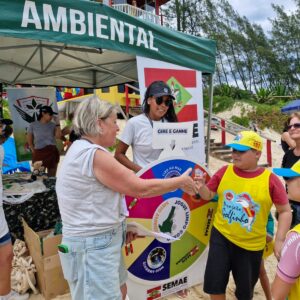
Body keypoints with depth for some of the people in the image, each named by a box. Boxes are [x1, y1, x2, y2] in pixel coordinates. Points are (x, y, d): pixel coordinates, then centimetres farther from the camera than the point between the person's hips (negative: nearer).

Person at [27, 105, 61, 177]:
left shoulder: (52, 125, 3)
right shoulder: (33, 125, 1)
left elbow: (58, 136, -11)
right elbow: (29, 140, 6)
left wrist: (57, 124, -11)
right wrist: (33, 151, -1)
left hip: (52, 152, 1)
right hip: (39, 153, -1)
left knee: (52, 176, 7)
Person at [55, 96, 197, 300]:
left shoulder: (82, 150, 8)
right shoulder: (94, 154, -24)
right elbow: (141, 189, -19)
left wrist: (120, 225, 10)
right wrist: (181, 181, -6)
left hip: (100, 241, 10)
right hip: (92, 246, -10)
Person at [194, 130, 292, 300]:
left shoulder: (270, 179, -12)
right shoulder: (225, 171, -5)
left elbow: (285, 211, -5)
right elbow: (209, 195, 5)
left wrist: (279, 240, -12)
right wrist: (201, 187, -17)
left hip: (251, 244, -1)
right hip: (221, 236, 1)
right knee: (214, 284, 7)